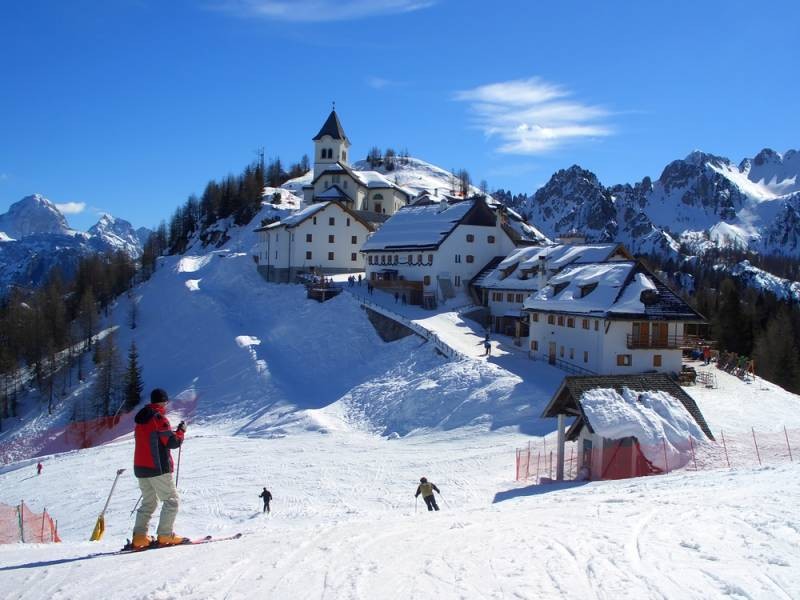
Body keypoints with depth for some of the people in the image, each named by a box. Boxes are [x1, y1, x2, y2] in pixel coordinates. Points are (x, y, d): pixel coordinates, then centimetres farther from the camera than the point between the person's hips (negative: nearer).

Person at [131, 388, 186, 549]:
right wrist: (181, 431, 2)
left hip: (140, 467, 8)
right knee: (171, 500, 1)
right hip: (158, 467, -8)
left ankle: (139, 537, 6)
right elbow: (173, 442, -15)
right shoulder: (159, 418, -13)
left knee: (149, 502, 15)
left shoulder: (141, 419, 13)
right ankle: (165, 535, -4)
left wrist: (171, 433, 18)